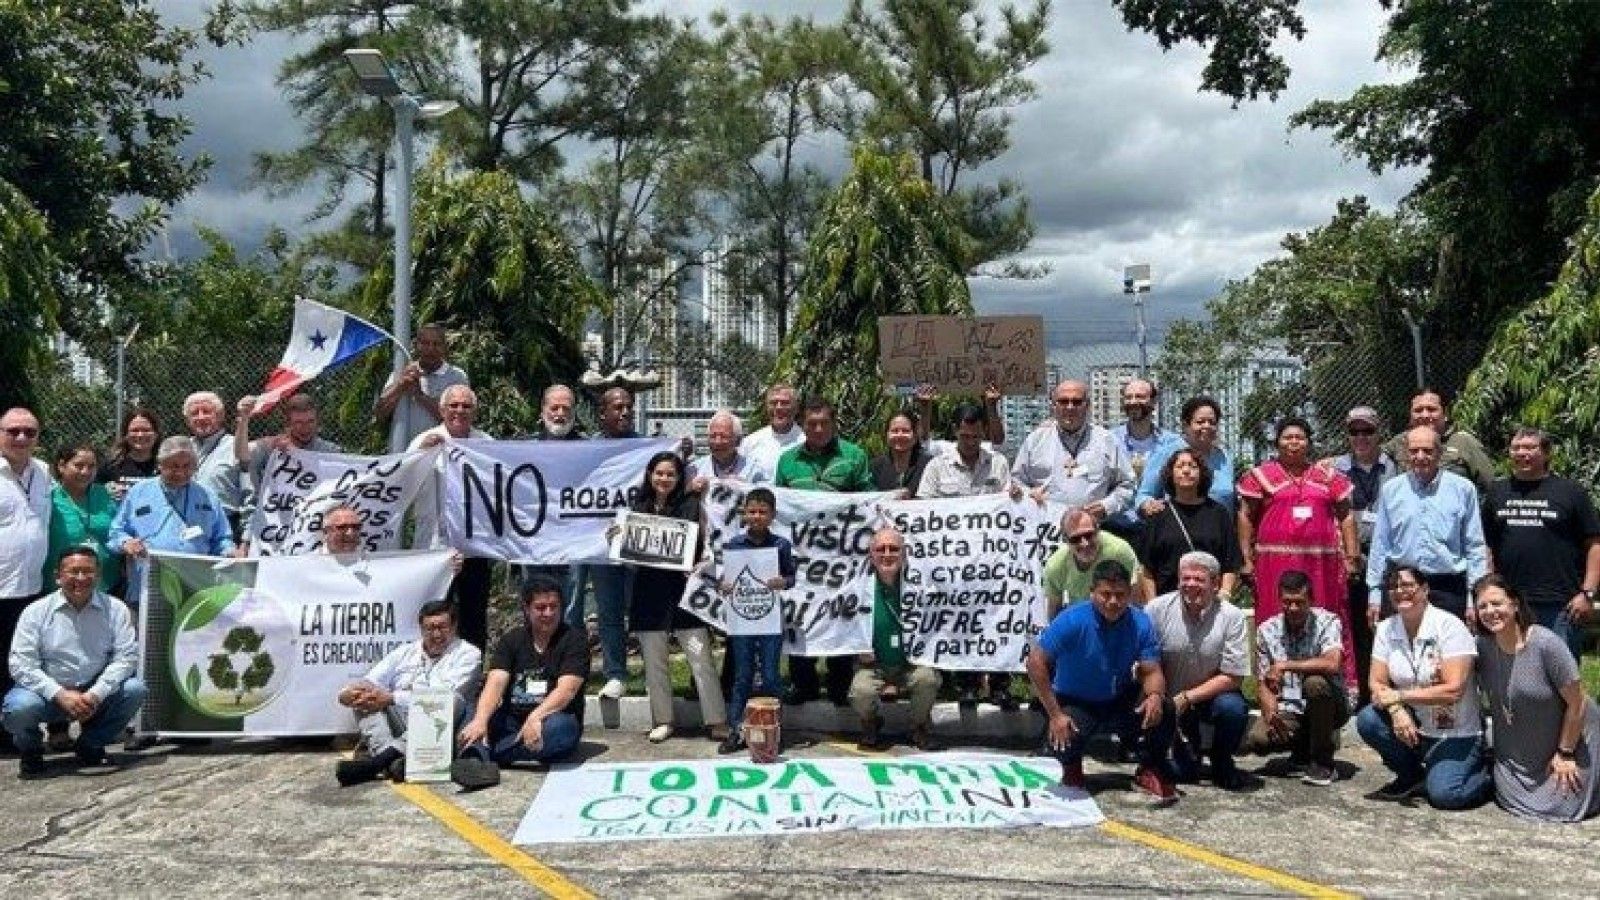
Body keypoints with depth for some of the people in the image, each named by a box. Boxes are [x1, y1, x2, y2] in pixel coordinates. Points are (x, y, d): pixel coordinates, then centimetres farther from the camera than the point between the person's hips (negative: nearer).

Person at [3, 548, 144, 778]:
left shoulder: (115, 609, -4)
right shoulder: (36, 612, -7)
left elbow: (126, 657, -9)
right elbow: (21, 664, -13)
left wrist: (96, 694, -24)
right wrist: (61, 695, -26)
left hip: (96, 694, 2)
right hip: (49, 693, -2)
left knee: (135, 689, -23)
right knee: (19, 707, -33)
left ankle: (90, 745, 3)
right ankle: (31, 751, 5)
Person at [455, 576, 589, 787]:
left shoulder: (574, 640, -1)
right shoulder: (511, 640, 8)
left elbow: (567, 689, -15)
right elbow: (495, 683, -8)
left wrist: (536, 717, -33)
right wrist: (479, 721, -28)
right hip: (511, 720, 4)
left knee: (556, 727, -37)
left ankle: (477, 754, -34)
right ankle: (478, 763, -48)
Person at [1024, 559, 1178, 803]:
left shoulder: (1140, 623, -11)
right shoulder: (1073, 620, -22)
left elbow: (1151, 672, -10)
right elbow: (1036, 662, -23)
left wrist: (1155, 695, -35)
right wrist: (1055, 714, -26)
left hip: (1120, 701, 3)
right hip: (1075, 703, -3)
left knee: (1163, 708, -24)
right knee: (1064, 737, -32)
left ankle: (1149, 772, 3)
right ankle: (1071, 766, 9)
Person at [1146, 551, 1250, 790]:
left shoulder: (1232, 616, -14)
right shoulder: (1158, 609, -13)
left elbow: (1233, 677, -14)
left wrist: (1186, 698, -20)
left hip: (1212, 694, 1)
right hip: (1169, 697, 0)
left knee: (1233, 708, -33)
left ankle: (1222, 762, -2)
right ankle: (1188, 758, 22)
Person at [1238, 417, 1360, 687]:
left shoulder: (1328, 476, 14)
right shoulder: (1261, 475, 7)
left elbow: (1345, 517, 14)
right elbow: (1246, 516, 4)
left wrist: (1351, 556, 6)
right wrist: (1246, 558, -3)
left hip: (1322, 562, 2)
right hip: (1276, 561, -2)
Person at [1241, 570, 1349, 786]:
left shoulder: (1327, 622, -12)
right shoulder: (1266, 631, -2)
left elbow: (1332, 664, -31)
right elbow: (1264, 683, -2)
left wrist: (1285, 666, -26)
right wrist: (1271, 714, -22)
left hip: (1329, 706, -2)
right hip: (1288, 710, 3)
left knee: (1315, 682, -36)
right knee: (1254, 739, -25)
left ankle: (1323, 762, -16)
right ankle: (1304, 747, 10)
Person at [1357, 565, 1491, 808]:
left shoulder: (1448, 626, -17)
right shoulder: (1386, 629, -1)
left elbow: (1453, 690, -23)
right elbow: (1377, 683, -3)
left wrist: (1399, 696, -21)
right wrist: (1396, 710, -23)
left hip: (1456, 734, -5)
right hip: (1412, 724, 5)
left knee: (1443, 794, -24)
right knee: (1367, 720, -22)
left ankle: (1486, 772, 11)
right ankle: (1411, 776, 4)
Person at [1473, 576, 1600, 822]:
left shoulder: (1546, 644, -28)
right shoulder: (1483, 645, -12)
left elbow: (1577, 703, -21)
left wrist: (1565, 753, -15)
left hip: (1570, 737, -5)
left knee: (1563, 806, -5)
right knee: (1512, 801, 3)